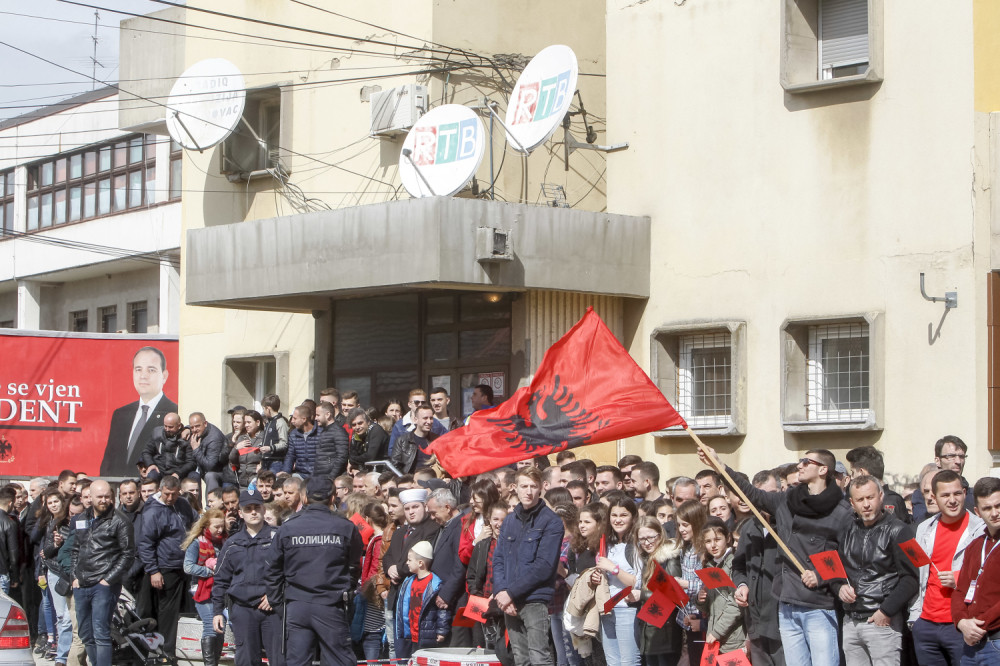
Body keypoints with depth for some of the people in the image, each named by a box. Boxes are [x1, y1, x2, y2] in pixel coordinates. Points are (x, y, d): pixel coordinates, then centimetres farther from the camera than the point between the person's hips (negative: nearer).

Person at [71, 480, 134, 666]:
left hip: (104, 586, -7)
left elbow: (128, 553, -7)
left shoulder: (119, 521, -4)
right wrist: (75, 576, 10)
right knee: (86, 636, 11)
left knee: (101, 635, -12)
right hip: (81, 586, 7)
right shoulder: (83, 520, 15)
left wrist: (108, 579, -11)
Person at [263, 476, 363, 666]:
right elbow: (355, 566, 6)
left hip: (296, 606, 2)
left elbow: (274, 569, 9)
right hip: (331, 606, -2)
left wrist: (273, 597, 23)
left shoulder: (287, 528, 3)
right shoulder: (346, 528, -3)